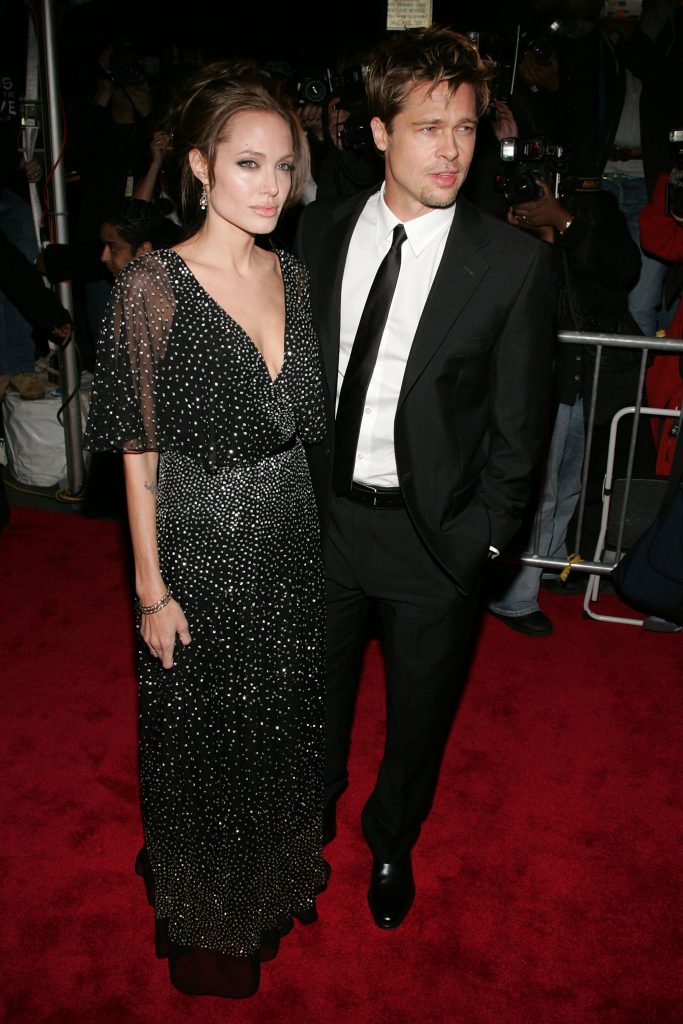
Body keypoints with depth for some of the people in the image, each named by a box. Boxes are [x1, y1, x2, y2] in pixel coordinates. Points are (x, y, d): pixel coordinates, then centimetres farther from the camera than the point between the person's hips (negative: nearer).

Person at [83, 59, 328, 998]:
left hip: (290, 540, 5)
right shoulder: (152, 287, -15)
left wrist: (307, 534, 9)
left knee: (282, 719, 22)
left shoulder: (292, 275, 2)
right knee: (204, 736, 15)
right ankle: (205, 920, 43)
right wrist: (153, 590, -11)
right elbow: (140, 453, -12)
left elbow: (303, 422, 8)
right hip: (201, 547, -5)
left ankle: (278, 871, 52)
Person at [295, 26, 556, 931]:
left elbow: (518, 424, -8)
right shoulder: (321, 230, -2)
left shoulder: (515, 263, -12)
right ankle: (317, 802, 56)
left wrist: (483, 540, -9)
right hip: (324, 513, 3)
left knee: (420, 710, 18)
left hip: (434, 533, -2)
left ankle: (391, 841, 49)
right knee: (318, 686, 24)